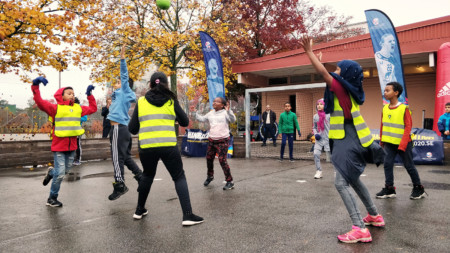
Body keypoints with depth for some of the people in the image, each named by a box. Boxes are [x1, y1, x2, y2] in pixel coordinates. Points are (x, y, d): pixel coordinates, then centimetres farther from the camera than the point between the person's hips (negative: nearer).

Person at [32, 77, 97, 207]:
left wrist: (89, 95, 18)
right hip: (59, 146, -6)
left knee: (66, 171, 17)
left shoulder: (78, 108, 9)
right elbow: (40, 102, -20)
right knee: (60, 174, -3)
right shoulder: (55, 108, -7)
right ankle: (52, 199, 16)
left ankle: (51, 172, 51)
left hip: (72, 146, 6)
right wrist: (35, 86, -30)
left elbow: (93, 108, 21)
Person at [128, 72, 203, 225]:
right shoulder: (171, 101, 4)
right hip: (168, 146, -2)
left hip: (146, 147, 2)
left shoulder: (141, 102, 7)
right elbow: (185, 122, 10)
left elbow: (132, 129, 7)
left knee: (147, 175, 27)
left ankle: (139, 210, 35)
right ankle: (187, 215, 1)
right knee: (179, 177, 10)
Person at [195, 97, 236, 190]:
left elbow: (233, 120, -23)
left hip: (222, 141, -6)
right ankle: (210, 176, 39)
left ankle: (230, 182, -1)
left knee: (222, 161, -12)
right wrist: (195, 112, 7)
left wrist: (228, 110, -36)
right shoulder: (211, 113, 10)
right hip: (211, 140, 7)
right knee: (209, 159, 14)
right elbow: (201, 119, 17)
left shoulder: (225, 113, -8)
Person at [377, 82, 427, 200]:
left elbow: (408, 127, -13)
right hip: (389, 143, 5)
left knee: (409, 166, 5)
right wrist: (382, 140, 9)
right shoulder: (385, 108, 3)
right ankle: (389, 189, 9)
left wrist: (403, 144, -18)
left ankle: (419, 189, 22)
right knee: (387, 164, 0)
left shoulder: (404, 108, -12)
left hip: (403, 143, -5)